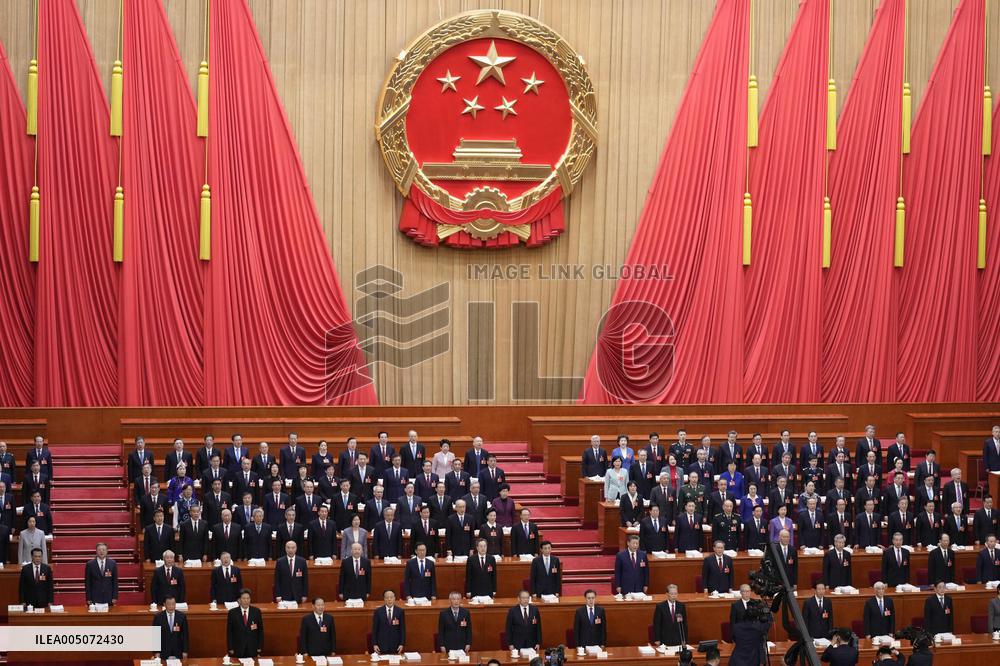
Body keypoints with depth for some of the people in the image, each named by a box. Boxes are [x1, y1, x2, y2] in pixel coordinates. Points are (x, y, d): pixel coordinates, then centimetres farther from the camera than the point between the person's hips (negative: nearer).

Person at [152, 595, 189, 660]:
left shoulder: (182, 616, 0)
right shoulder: (158, 617, -3)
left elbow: (185, 634, 3)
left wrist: (185, 651, 0)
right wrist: (156, 652, -5)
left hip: (178, 652, 1)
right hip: (163, 652, -1)